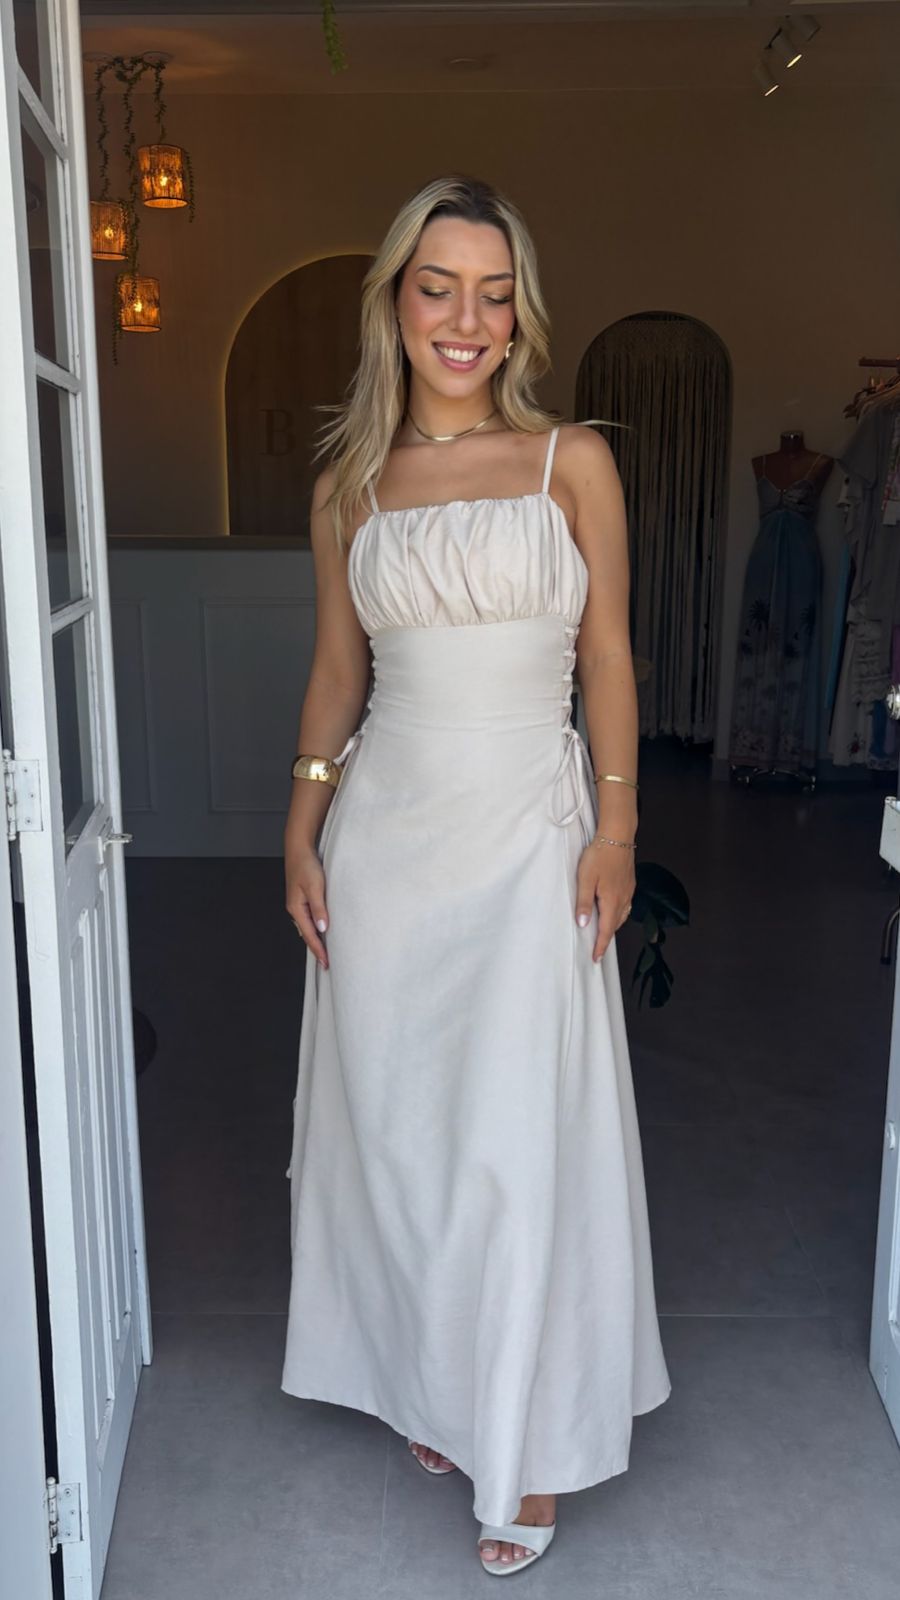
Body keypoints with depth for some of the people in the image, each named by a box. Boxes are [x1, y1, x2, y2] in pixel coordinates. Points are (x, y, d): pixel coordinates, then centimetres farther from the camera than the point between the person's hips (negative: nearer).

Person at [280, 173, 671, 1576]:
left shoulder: (573, 459, 1)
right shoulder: (348, 485, 8)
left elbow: (608, 655, 0)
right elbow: (336, 670, 12)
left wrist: (617, 827, -7)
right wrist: (303, 833, 6)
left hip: (527, 826, -3)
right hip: (386, 827, 3)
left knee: (520, 1139, -1)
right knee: (396, 1124, 10)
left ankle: (531, 1447, 17)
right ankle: (430, 1389, 33)